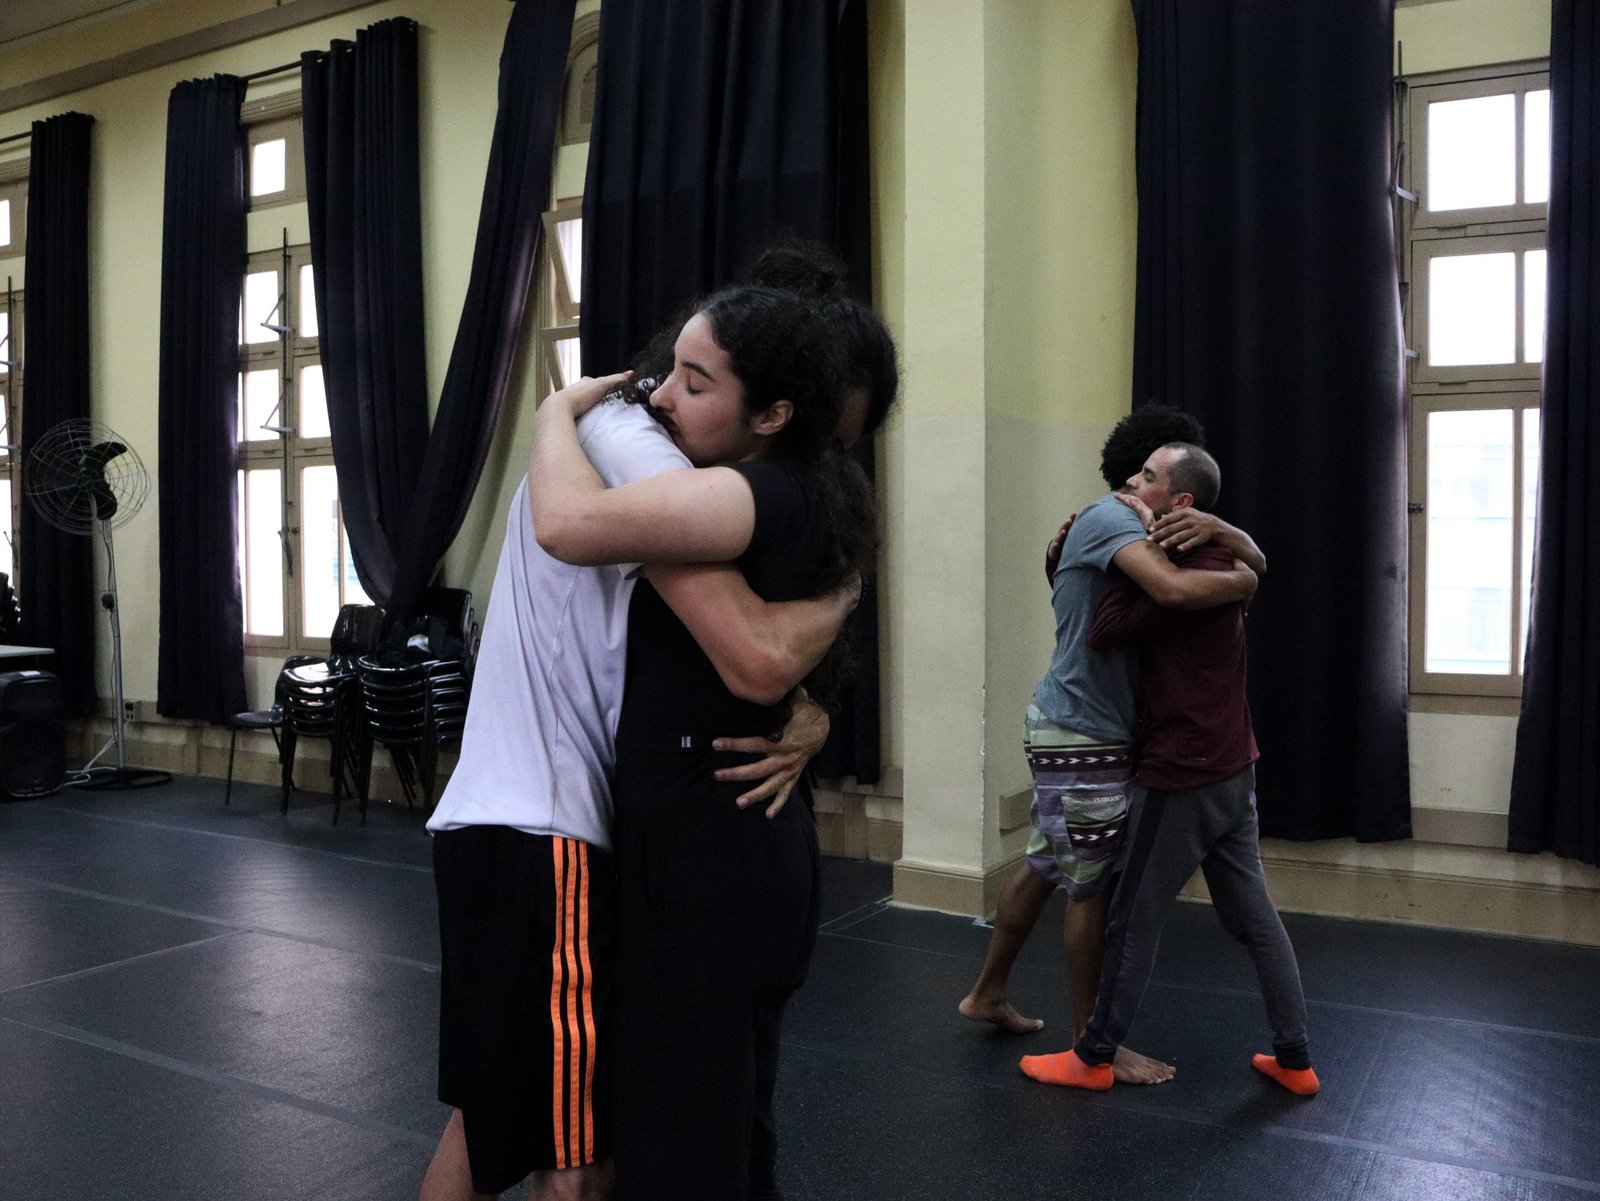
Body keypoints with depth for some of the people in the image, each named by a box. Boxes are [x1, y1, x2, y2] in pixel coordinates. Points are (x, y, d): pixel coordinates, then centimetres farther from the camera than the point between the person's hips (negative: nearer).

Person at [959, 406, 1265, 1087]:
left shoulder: (1137, 529, 13)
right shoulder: (1109, 518, -15)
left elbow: (1255, 558, 7)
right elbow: (1174, 589, -35)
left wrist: (1218, 529, -14)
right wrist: (1242, 583, -16)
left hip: (1067, 728, 10)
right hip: (1083, 738, -10)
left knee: (1043, 869, 20)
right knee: (1093, 888, 2)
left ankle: (987, 994, 35)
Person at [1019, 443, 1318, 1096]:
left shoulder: (1192, 572, -21)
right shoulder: (1210, 560, 11)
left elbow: (1104, 630, -24)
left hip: (1184, 778, -10)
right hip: (1231, 772, 10)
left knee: (1134, 922, 4)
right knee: (1254, 916, 14)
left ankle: (1093, 1058, 17)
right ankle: (1294, 1060, 23)